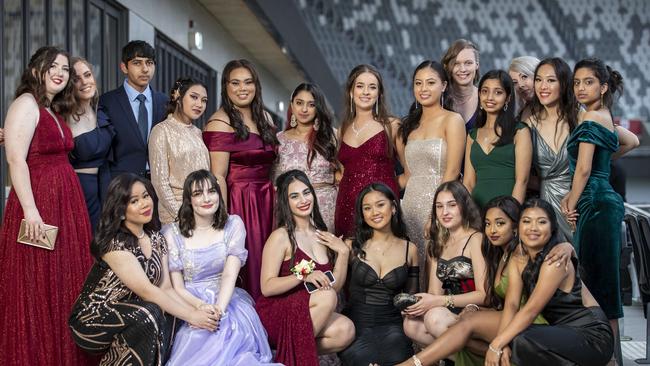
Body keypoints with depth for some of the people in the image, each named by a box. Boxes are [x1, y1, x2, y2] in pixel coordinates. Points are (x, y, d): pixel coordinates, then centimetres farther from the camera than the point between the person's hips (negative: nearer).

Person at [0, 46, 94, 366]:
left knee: (63, 285, 13)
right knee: (38, 289, -2)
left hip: (66, 205, 9)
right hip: (39, 204, -9)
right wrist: (30, 210, -23)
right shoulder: (26, 103, -8)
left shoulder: (54, 110, 18)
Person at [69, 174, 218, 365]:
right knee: (149, 313, -30)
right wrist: (190, 316, -25)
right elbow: (146, 291, -25)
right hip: (92, 320, -6)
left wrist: (196, 311, -19)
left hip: (127, 314, 6)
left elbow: (166, 288, -3)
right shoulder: (114, 243, -21)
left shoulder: (157, 239, 3)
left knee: (167, 313, -20)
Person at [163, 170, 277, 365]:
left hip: (227, 303, 1)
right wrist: (201, 305, -22)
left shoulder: (233, 224, 5)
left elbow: (230, 274, -6)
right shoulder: (172, 233, 1)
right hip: (191, 306, -1)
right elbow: (177, 287, -1)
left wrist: (219, 308, -25)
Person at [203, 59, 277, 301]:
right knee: (244, 264, -4)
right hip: (238, 201, -7)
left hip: (266, 202, 7)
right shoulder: (220, 122, -7)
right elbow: (218, 176, -13)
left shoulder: (264, 118, 14)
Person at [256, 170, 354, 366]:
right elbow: (267, 287, -15)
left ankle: (294, 349, -5)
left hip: (309, 317, 5)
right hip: (275, 316, -5)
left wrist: (343, 252, -3)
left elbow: (335, 286, 8)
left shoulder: (322, 235, 10)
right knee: (326, 297, -30)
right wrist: (304, 277, -25)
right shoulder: (281, 237, -8)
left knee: (346, 330, -23)